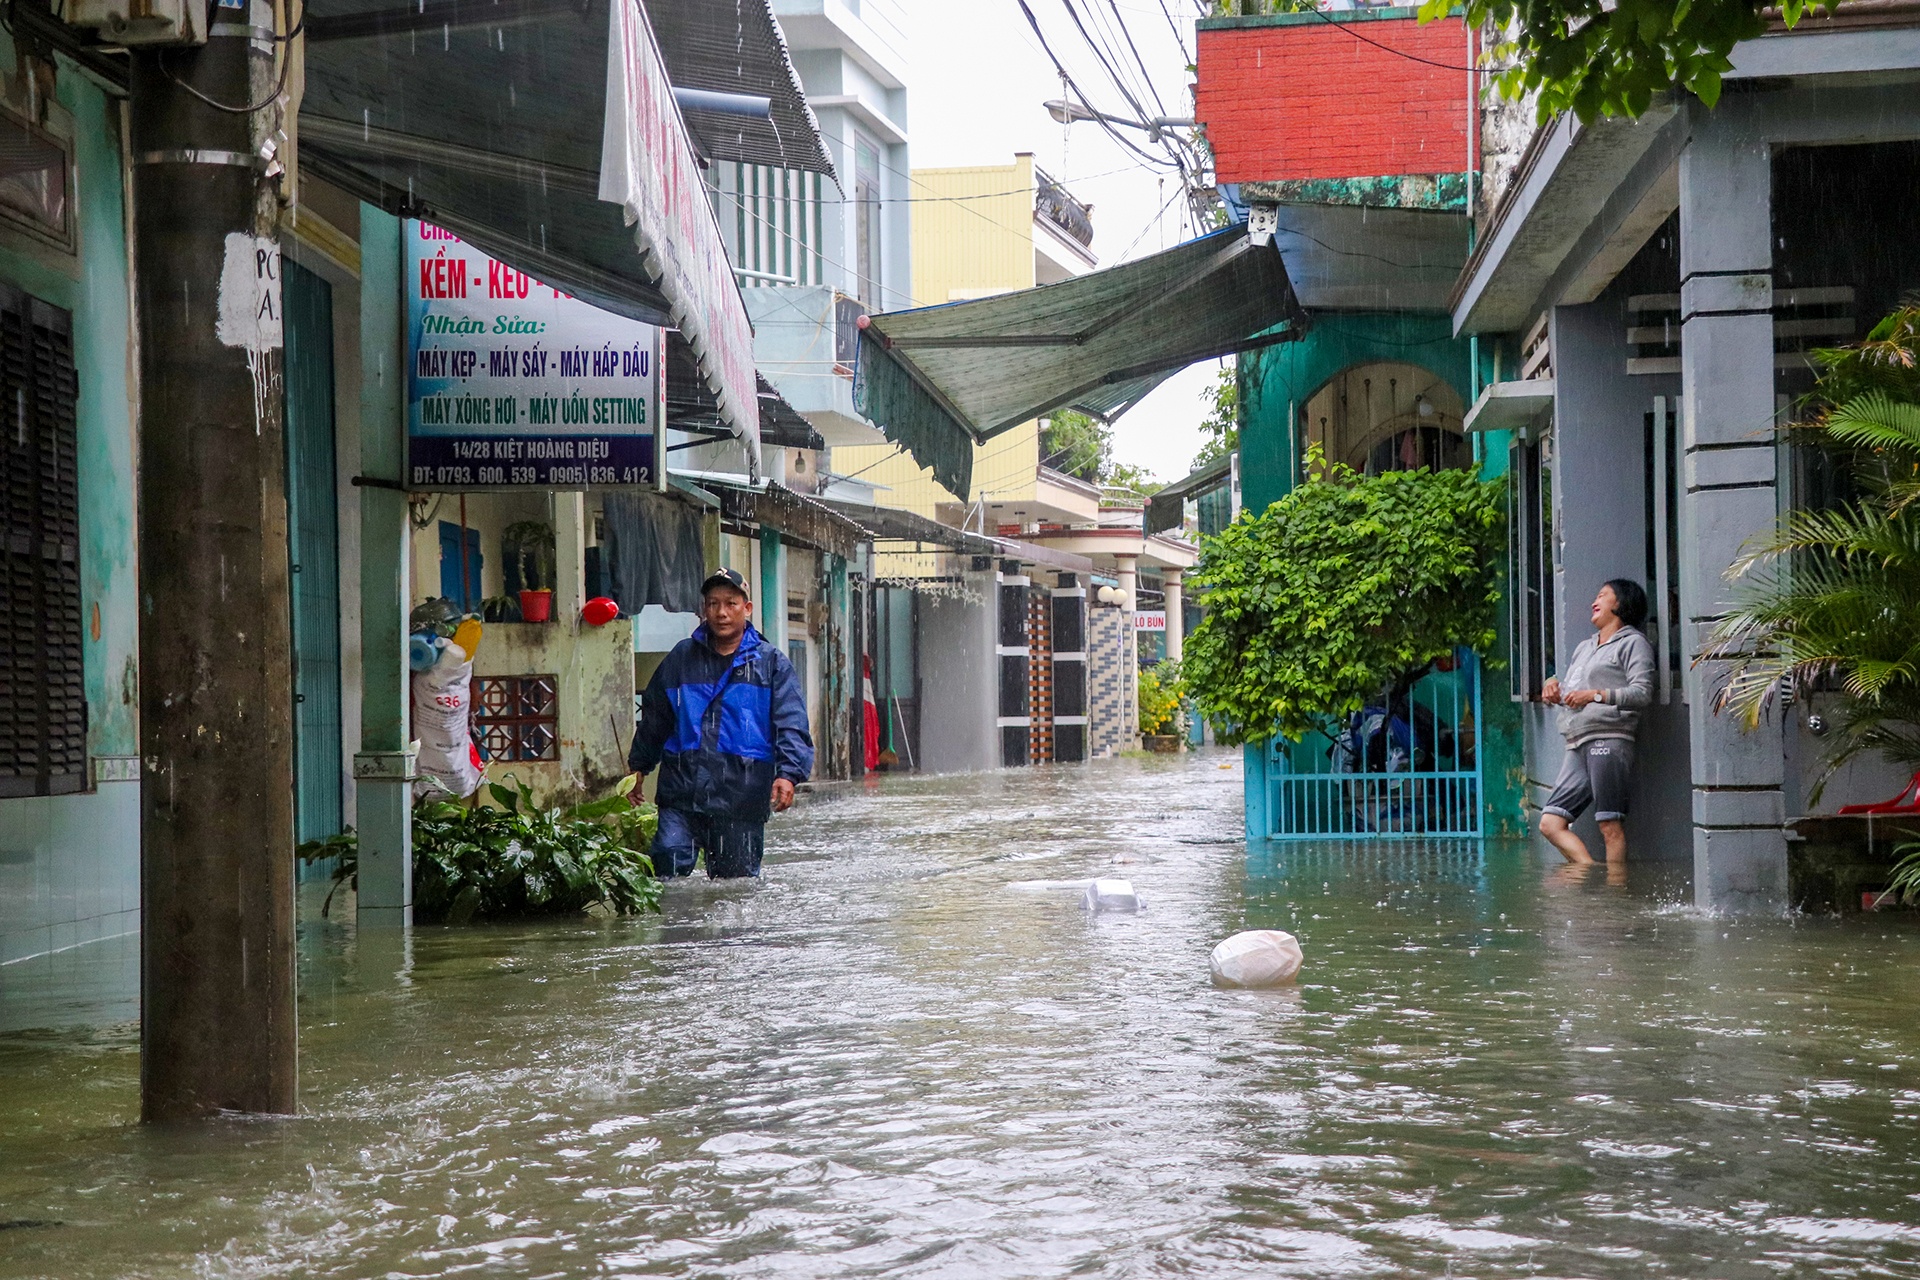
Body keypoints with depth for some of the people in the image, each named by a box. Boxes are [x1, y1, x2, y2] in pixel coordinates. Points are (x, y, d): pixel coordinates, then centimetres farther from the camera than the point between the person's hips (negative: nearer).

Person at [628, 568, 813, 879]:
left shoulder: (771, 663, 6)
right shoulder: (682, 658, 14)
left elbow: (791, 726, -3)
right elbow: (654, 717, 24)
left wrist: (788, 773, -17)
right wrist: (638, 766, 23)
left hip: (741, 798, -1)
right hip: (681, 793, 1)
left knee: (737, 879, 3)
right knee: (668, 859, -16)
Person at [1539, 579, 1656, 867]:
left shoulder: (1633, 643, 4)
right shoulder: (1585, 647, 30)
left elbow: (1642, 692, -9)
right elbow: (1572, 693, 32)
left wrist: (1596, 695, -18)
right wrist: (1555, 687, 9)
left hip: (1609, 742, -8)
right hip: (1579, 746, 8)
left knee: (1610, 826, -11)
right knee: (1551, 824, -3)